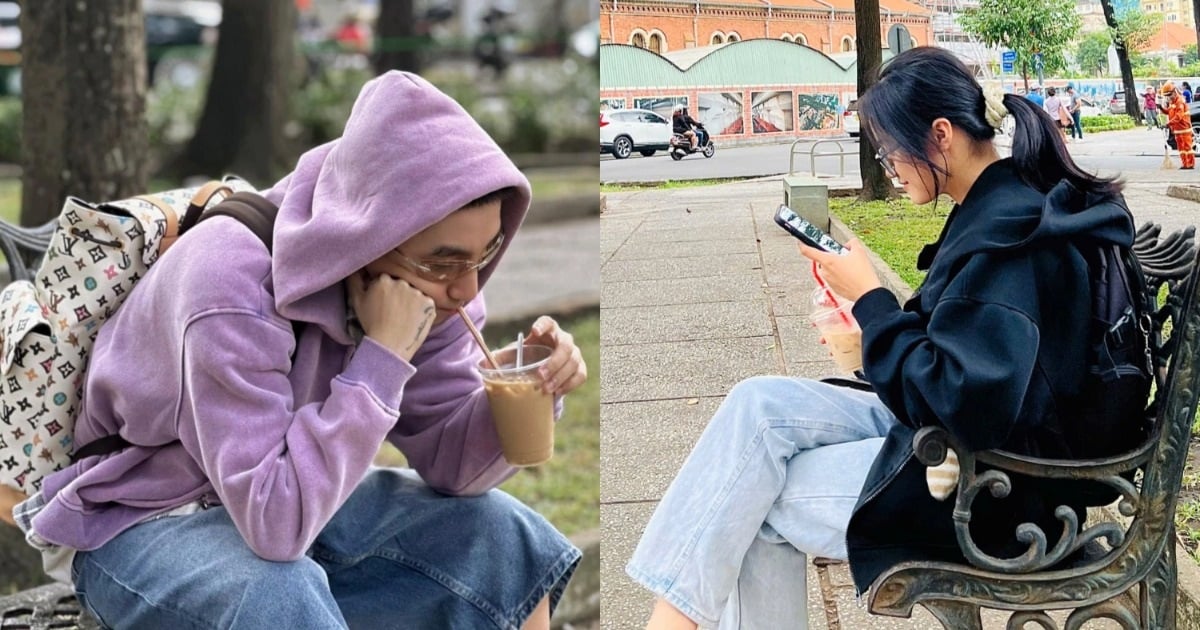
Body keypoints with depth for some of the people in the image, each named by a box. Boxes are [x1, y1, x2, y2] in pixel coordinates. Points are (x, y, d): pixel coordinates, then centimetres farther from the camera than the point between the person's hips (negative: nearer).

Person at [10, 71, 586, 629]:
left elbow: (450, 460, -6)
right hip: (138, 524, -6)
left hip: (290, 502, 7)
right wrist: (382, 357, -37)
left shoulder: (427, 280, -12)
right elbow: (274, 521, -37)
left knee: (503, 538, -7)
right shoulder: (234, 287, -33)